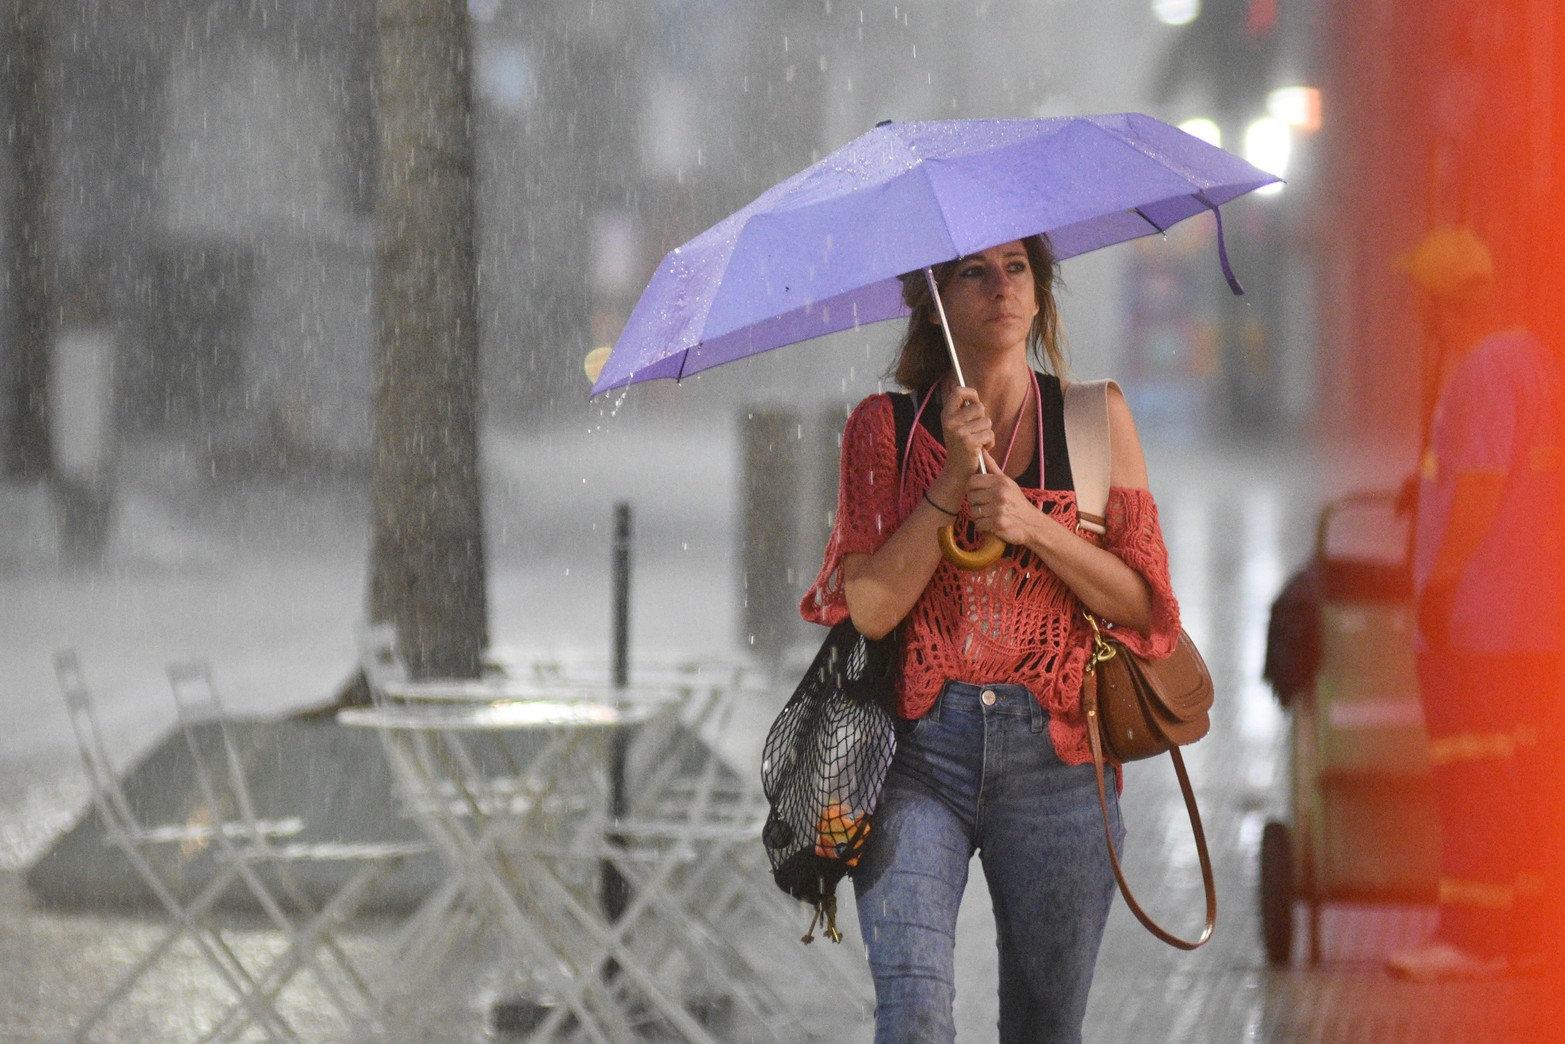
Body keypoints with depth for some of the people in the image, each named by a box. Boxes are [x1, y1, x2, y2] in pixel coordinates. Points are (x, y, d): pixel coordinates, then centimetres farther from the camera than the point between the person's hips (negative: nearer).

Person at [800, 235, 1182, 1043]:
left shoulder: (1095, 418, 8)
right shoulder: (883, 428, 6)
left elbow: (1141, 603, 3)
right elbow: (872, 606, -4)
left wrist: (1033, 526, -11)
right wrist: (954, 478, -12)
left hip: (1053, 757, 1)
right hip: (919, 749, -1)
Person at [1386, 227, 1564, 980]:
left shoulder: (1484, 371, -15)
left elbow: (1480, 486, -21)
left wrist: (1439, 583, -19)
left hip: (1476, 612, -10)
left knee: (1472, 778, -9)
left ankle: (1471, 936, -10)